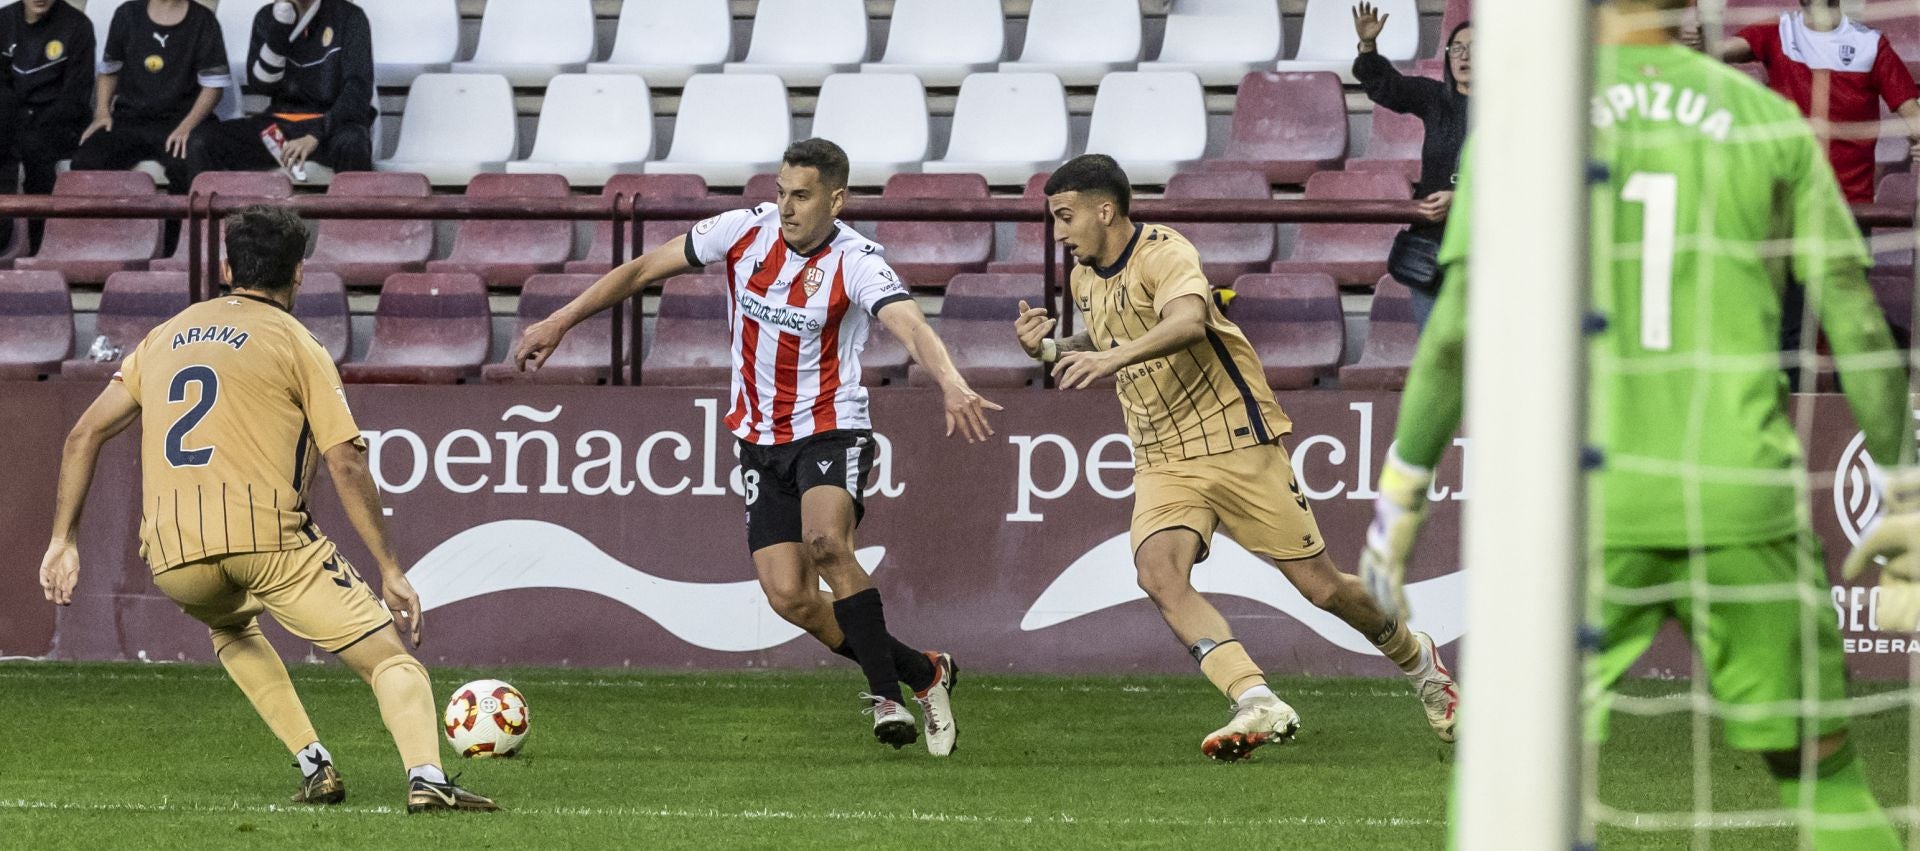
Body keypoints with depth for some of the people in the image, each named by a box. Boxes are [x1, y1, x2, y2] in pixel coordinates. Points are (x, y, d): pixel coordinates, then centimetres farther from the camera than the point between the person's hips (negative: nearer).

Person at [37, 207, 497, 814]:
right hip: (267, 536, -4)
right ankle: (425, 778, -29)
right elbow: (346, 463, -1)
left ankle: (313, 766, 20)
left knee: (231, 628, 37)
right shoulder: (297, 345, 7)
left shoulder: (166, 337, 21)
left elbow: (85, 434, 19)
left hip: (172, 559, 4)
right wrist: (390, 571, 1)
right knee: (391, 657, -2)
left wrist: (64, 540, 23)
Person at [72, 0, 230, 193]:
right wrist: (102, 112, 1)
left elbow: (213, 85, 0)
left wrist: (187, 126, -15)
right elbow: (109, 71, 20)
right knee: (85, 162, -26)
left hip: (178, 121, -2)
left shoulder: (202, 21, 2)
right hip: (128, 118, 3)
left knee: (186, 166, -36)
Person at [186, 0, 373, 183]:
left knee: (352, 145, -39)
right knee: (202, 146, -18)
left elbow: (358, 90, -13)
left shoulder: (349, 17, -4)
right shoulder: (267, 17, 8)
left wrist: (316, 135, -28)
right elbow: (260, 85, -4)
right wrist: (280, 25, -16)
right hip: (280, 123, 4)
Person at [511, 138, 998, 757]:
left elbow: (910, 325, -35)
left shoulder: (856, 263, -17)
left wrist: (952, 385, -55)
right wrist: (559, 323, 4)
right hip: (761, 441, 5)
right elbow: (646, 269, 5)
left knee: (825, 541, -33)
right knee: (789, 597, -7)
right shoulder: (747, 230, -4)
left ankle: (888, 696, -20)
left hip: (831, 430, -5)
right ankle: (923, 673, 11)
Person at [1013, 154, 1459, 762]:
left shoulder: (1164, 254, -17)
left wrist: (1115, 357, -52)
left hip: (1235, 440, -6)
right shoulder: (1085, 277, 9)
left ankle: (1416, 659, 29)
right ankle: (1258, 704, -31)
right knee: (1159, 573, -24)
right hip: (1162, 461, 6)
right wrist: (1048, 349, 8)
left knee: (1321, 586, -1)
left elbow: (1189, 322, -38)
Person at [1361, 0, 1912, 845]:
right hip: (1743, 508, 2)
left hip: (1588, 512, -2)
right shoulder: (1770, 124, 8)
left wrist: (1397, 498, 5)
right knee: (1823, 777, 12)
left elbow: (1460, 331, -3)